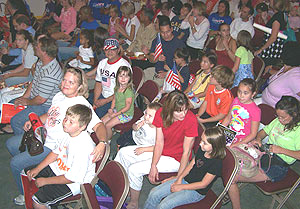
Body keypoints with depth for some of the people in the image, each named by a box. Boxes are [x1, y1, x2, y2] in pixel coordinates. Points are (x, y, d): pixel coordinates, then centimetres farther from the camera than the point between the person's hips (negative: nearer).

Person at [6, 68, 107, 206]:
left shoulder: (82, 105, -24)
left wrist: (102, 143, -52)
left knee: (15, 163, -8)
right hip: (43, 135, 9)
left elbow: (98, 125, -33)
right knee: (10, 144, 20)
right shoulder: (59, 96, 3)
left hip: (53, 147, -9)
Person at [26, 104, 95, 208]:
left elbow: (72, 178, -27)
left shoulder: (83, 147, -34)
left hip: (72, 183, -9)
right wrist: (37, 168, 3)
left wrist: (45, 181, -17)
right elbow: (56, 152, 8)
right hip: (57, 167, 9)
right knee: (26, 173, 14)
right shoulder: (70, 133, -8)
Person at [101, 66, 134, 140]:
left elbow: (127, 107, -22)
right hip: (116, 110, 8)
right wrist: (111, 108, -2)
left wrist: (116, 114, -17)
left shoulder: (129, 91, -26)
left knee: (107, 125, -13)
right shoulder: (117, 88, 0)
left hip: (126, 114, -8)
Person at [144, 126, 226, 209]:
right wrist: (179, 179, -4)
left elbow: (203, 184, -19)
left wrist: (181, 187, -15)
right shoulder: (201, 149, -2)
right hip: (185, 180, 7)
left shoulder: (216, 163, -24)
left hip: (196, 191, -7)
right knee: (154, 193, -1)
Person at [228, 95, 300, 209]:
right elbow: (263, 131, 23)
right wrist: (258, 139, 2)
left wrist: (281, 150, -23)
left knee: (232, 177, -20)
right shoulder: (277, 121, 9)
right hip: (264, 155, 8)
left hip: (277, 167, -8)